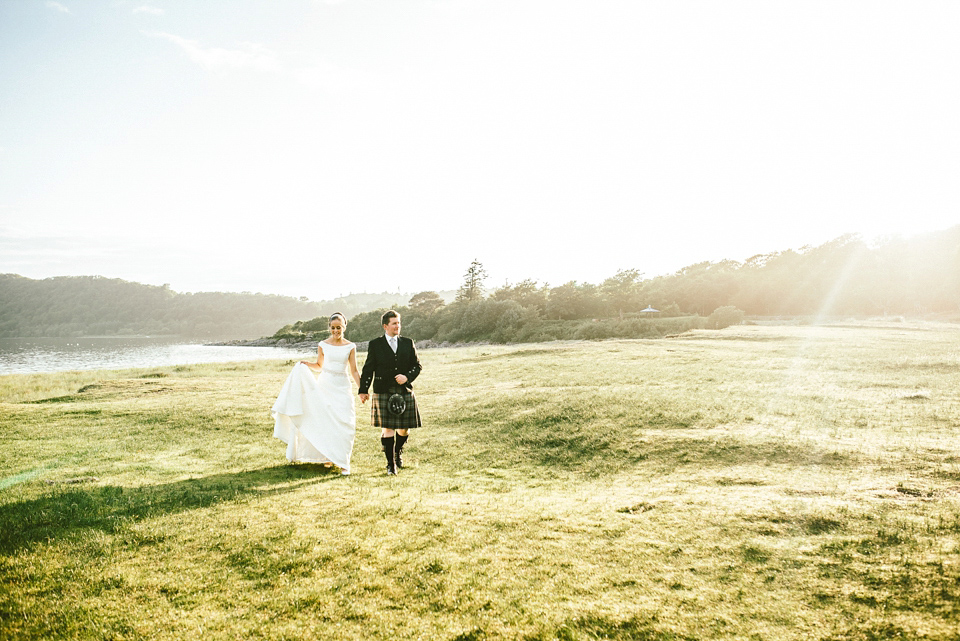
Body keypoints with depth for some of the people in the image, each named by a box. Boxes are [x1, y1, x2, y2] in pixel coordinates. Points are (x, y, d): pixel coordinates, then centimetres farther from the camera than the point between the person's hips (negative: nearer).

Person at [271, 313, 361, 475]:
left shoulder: (350, 347, 2)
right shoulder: (323, 345, 3)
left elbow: (354, 371, 5)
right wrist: (307, 365, -3)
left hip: (342, 388, -1)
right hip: (325, 385, 1)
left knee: (344, 423, -8)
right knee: (325, 421, 2)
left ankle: (343, 462, -2)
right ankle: (328, 456, 19)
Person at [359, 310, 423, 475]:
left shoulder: (408, 343, 9)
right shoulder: (375, 344, 4)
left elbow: (417, 365, 10)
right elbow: (368, 369, 5)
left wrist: (407, 377, -8)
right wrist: (363, 390, 3)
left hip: (404, 391, 2)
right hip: (383, 393, -2)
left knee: (404, 428, 7)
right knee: (387, 428, -4)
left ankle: (398, 452, 37)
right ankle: (390, 463, 8)